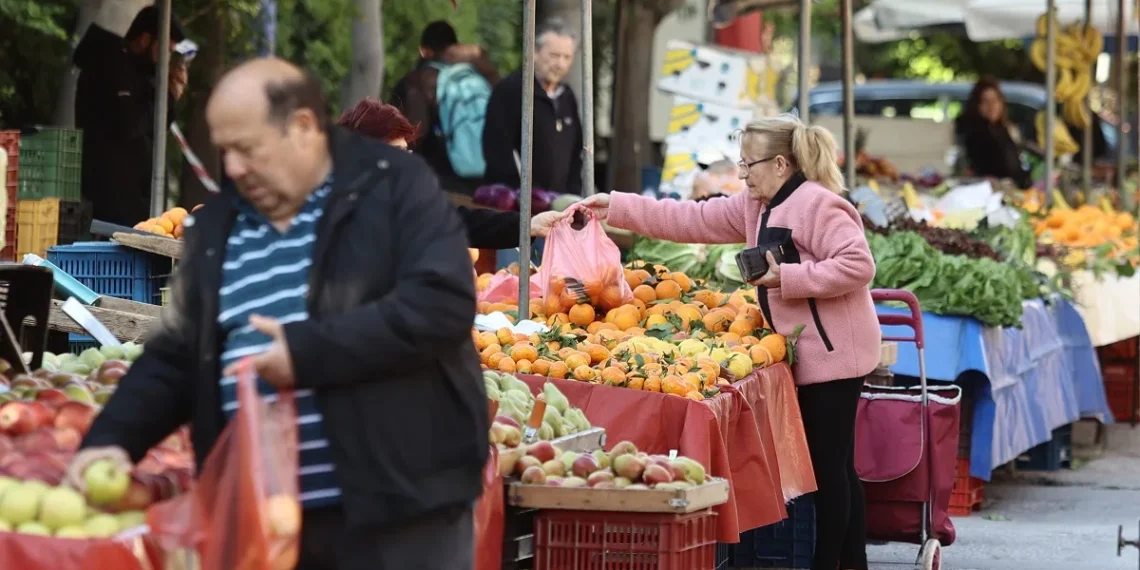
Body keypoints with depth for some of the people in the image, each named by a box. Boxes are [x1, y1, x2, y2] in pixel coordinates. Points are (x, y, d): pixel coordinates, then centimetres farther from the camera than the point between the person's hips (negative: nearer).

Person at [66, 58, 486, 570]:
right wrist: (112, 437, 1)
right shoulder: (216, 229, 14)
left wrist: (309, 350, -19)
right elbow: (176, 357, 18)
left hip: (398, 507, -5)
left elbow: (443, 304, -16)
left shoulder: (396, 188, -4)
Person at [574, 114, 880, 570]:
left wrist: (786, 277, -23)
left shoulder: (818, 205, -17)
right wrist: (616, 208, 6)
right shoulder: (758, 209, 13)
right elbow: (692, 219, 12)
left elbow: (858, 266, -26)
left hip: (834, 353, -10)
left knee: (830, 463, -4)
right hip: (811, 355, 10)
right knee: (834, 465, 13)